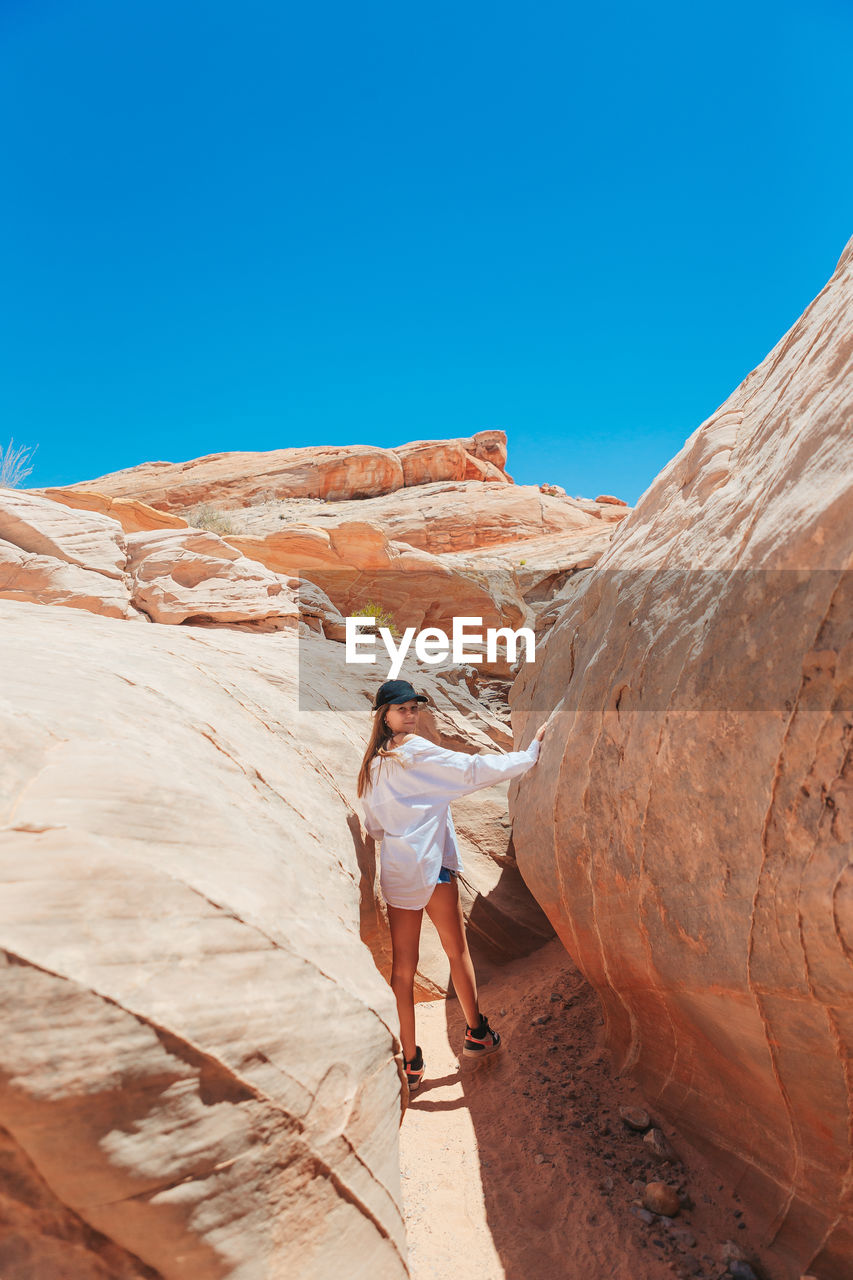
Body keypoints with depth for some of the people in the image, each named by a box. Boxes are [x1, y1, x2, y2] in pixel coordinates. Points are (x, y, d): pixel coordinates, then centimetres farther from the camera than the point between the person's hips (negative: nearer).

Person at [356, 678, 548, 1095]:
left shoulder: (372, 764, 9)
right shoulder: (417, 752, -12)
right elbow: (475, 770, -11)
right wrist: (529, 754, -4)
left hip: (394, 870, 6)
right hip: (431, 864, -6)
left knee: (402, 967, 10)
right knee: (457, 951, 14)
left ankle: (410, 1062, 18)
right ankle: (476, 1033, 31)